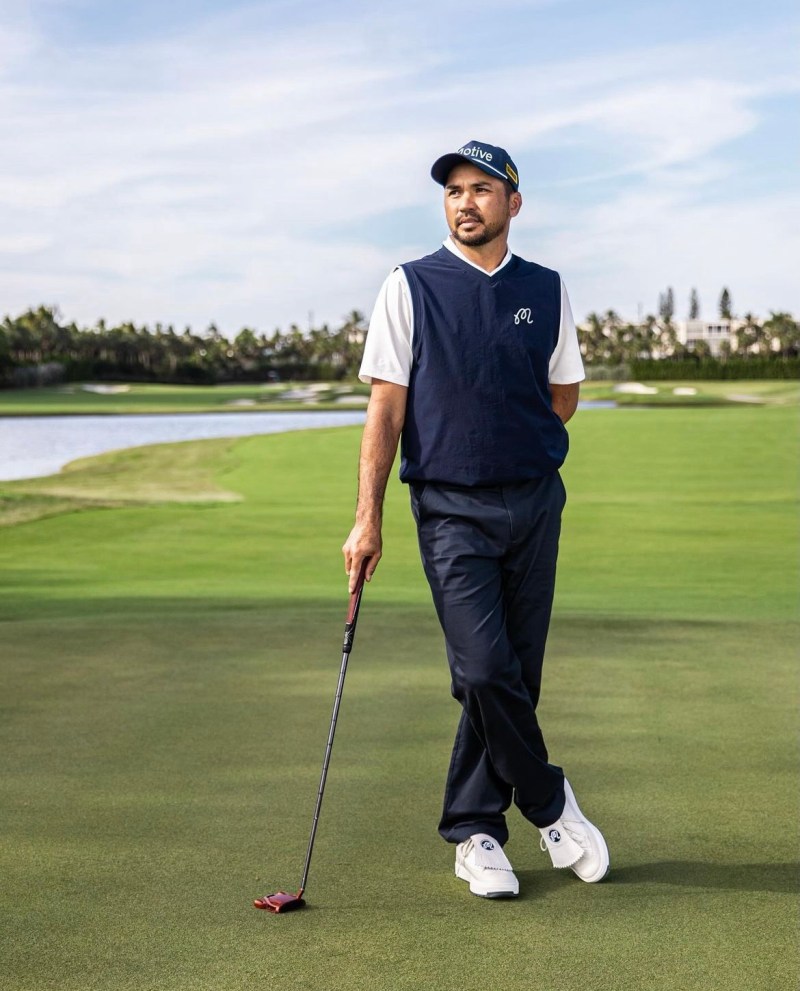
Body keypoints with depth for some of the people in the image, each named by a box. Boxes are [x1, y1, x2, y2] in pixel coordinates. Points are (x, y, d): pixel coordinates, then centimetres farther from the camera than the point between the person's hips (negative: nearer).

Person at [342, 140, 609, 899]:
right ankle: (549, 803, 10)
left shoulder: (546, 290, 7)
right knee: (484, 670, -12)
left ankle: (474, 831, 18)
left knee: (516, 673, 5)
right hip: (451, 511, -3)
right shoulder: (410, 288, 0)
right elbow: (386, 409, -3)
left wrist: (507, 443, 8)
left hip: (535, 502, 3)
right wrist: (367, 518, -8)